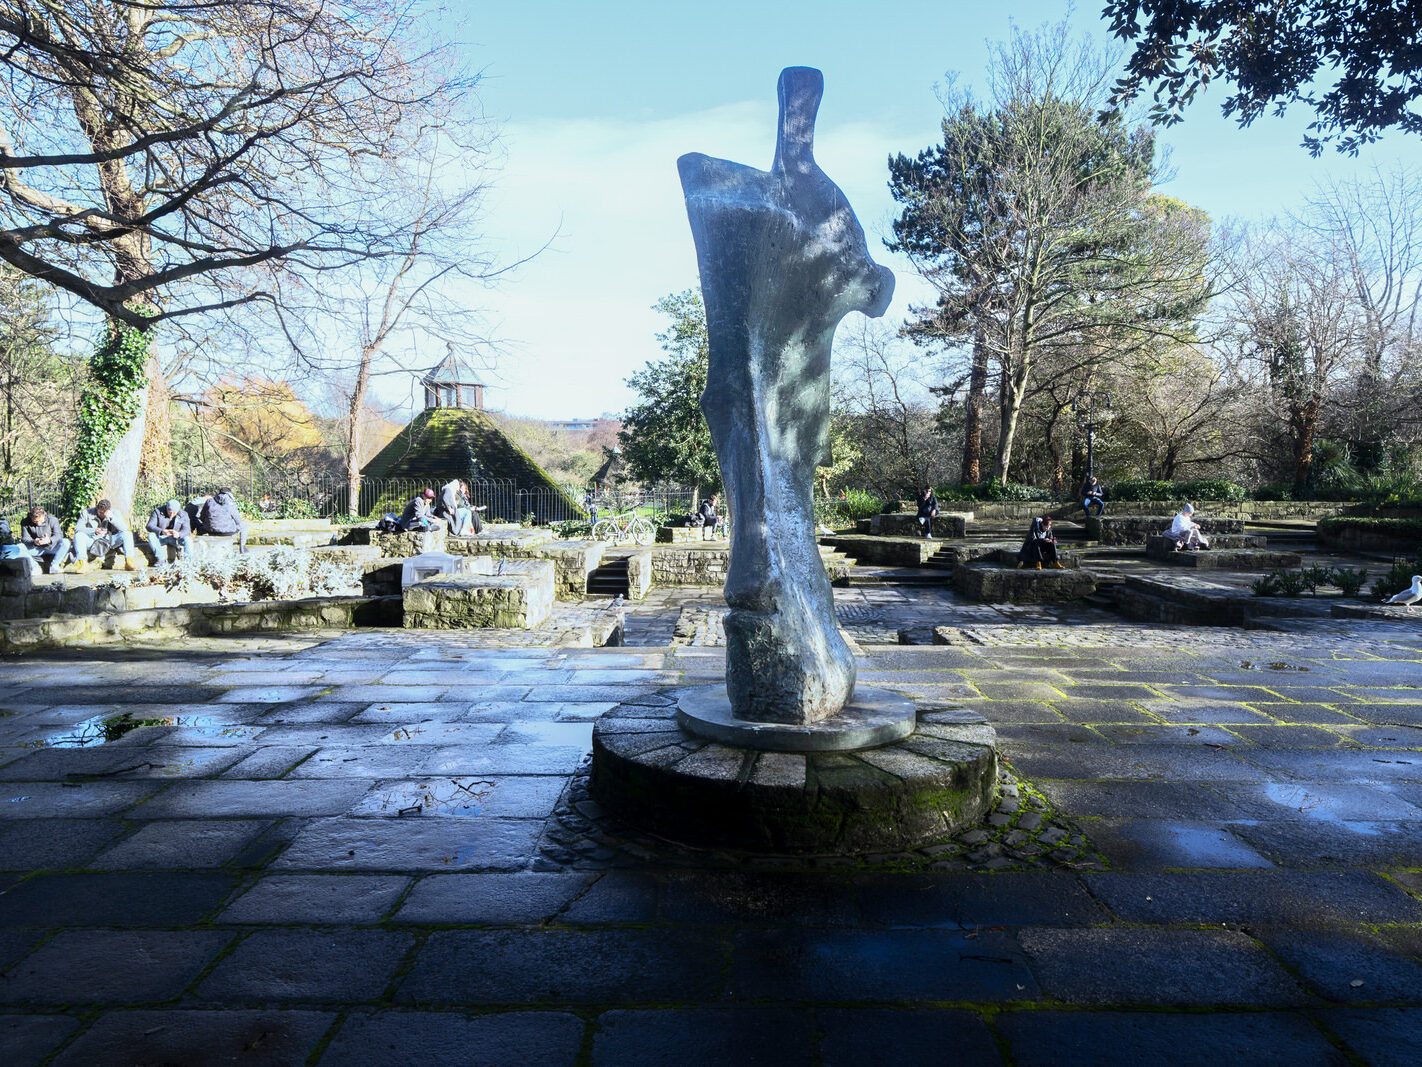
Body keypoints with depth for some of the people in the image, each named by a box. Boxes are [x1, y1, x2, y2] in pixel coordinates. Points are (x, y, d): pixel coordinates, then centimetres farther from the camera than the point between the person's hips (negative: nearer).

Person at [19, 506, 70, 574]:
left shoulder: (52, 520, -9)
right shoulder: (25, 523, -7)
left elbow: (58, 535, -14)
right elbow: (25, 538, -10)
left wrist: (50, 540, -38)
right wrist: (34, 542, -35)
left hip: (51, 547, -1)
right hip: (36, 549, 1)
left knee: (66, 542, -30)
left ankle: (54, 566, -33)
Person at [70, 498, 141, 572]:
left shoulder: (114, 513, 5)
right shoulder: (87, 512, 3)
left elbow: (124, 528, -9)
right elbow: (77, 528, -5)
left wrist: (112, 518, -23)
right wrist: (94, 531, -21)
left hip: (110, 542, 0)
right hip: (92, 542, 0)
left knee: (127, 534, -23)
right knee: (79, 535, -28)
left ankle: (129, 560, -39)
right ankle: (82, 562, -46)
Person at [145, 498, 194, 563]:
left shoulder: (183, 514, -9)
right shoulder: (158, 511, -12)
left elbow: (186, 530, -15)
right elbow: (149, 526, -20)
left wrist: (179, 534, -40)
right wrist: (162, 531, -40)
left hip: (175, 538, 0)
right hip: (160, 537, 0)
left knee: (187, 539, -27)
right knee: (151, 535, -30)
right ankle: (161, 559, -34)